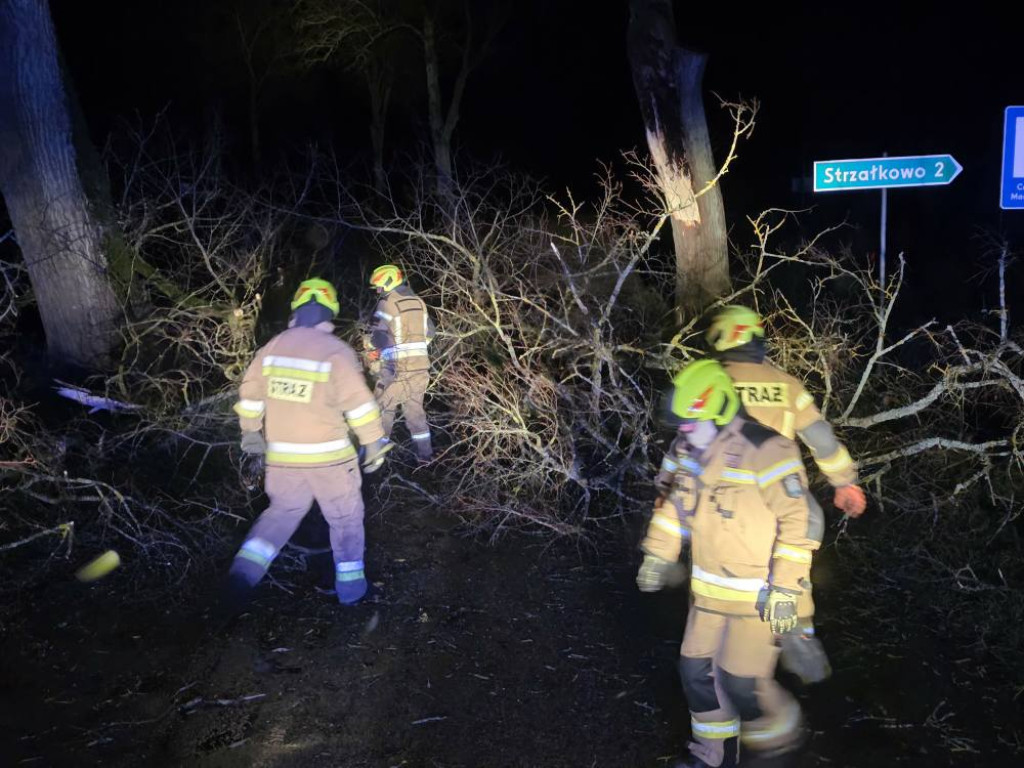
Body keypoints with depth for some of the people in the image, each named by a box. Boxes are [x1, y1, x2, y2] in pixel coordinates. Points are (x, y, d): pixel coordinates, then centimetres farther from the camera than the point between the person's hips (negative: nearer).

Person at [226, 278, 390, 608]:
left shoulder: (273, 347, 3)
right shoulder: (336, 351, -12)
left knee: (282, 512, 22)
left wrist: (251, 430, 24)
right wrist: (374, 444, -4)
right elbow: (359, 404, -13)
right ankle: (350, 585, 20)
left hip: (282, 456, 4)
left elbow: (250, 393, 10)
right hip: (329, 455, -4)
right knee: (345, 517, 14)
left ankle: (244, 572, 9)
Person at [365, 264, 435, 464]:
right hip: (421, 367, 6)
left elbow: (378, 336, -14)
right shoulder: (418, 302, 11)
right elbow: (429, 333, 16)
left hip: (397, 368, -6)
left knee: (382, 408, 6)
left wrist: (378, 349, 8)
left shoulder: (388, 303, -9)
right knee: (415, 410, 16)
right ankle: (424, 453, 18)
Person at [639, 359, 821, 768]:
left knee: (741, 680, -1)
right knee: (697, 671, 13)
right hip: (709, 588, 7)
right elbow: (671, 502, 14)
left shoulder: (764, 450, -25)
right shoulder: (688, 449, -1)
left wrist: (786, 590, -21)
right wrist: (658, 556, 13)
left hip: (758, 594, -7)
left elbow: (800, 521, -22)